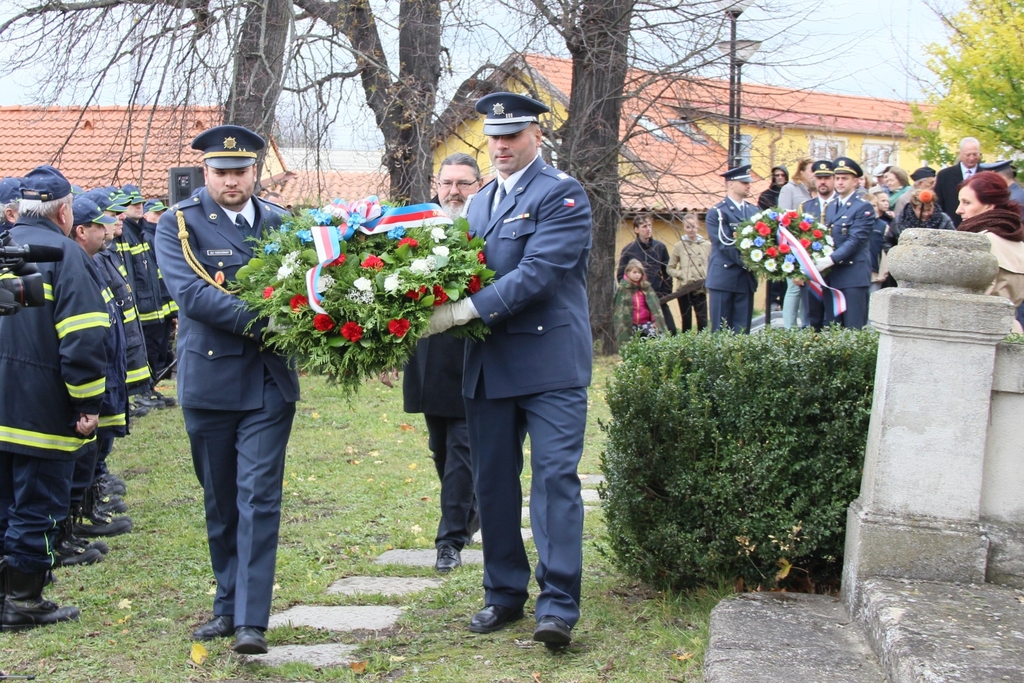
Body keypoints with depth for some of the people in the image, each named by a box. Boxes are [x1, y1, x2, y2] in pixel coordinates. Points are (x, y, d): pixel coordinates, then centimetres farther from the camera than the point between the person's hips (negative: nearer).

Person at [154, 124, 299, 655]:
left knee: (258, 497, -6)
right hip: (208, 379, 0)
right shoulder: (179, 224, -3)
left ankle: (251, 620, -6)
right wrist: (260, 322, -24)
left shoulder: (279, 223, 7)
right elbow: (191, 292, -16)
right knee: (220, 501, 11)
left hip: (269, 382, 1)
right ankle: (228, 605, 24)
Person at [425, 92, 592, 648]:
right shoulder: (479, 202, 18)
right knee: (493, 481, 10)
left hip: (550, 361, -7)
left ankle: (558, 605, -7)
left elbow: (538, 274, -18)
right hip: (489, 366, 7)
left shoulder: (562, 195, -7)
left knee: (555, 476, -8)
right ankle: (504, 594, 21)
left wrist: (464, 310, -22)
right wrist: (435, 315, -3)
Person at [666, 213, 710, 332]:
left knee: (703, 321, -5)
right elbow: (670, 268, 6)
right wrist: (683, 276, -10)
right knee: (686, 322, 5)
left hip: (701, 290, 0)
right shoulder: (679, 246, 3)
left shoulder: (707, 245, 4)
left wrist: (708, 278, -11)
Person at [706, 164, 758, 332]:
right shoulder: (717, 213, -4)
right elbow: (726, 245, -13)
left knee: (742, 331, 4)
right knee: (721, 331, -1)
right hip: (724, 279, -5)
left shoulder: (754, 211, 14)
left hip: (746, 279, 5)